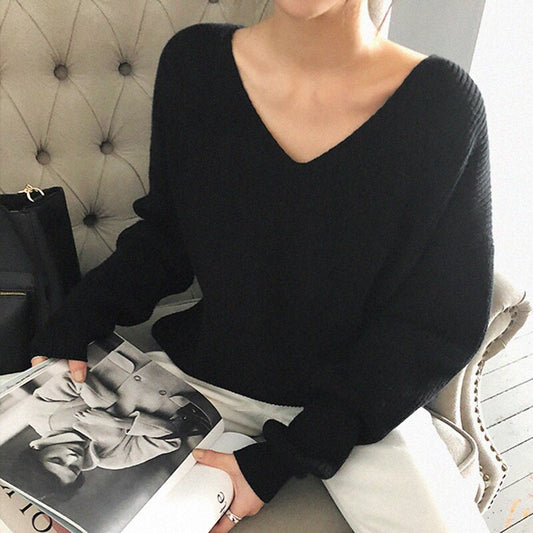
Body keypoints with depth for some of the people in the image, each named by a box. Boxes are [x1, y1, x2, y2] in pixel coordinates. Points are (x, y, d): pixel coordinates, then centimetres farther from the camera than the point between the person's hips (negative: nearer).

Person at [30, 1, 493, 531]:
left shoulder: (443, 103, -16)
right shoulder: (194, 62, -8)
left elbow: (441, 323, -13)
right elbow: (166, 233, 5)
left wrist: (283, 457, -17)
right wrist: (71, 325, -11)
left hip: (360, 397, 0)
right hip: (209, 372, 2)